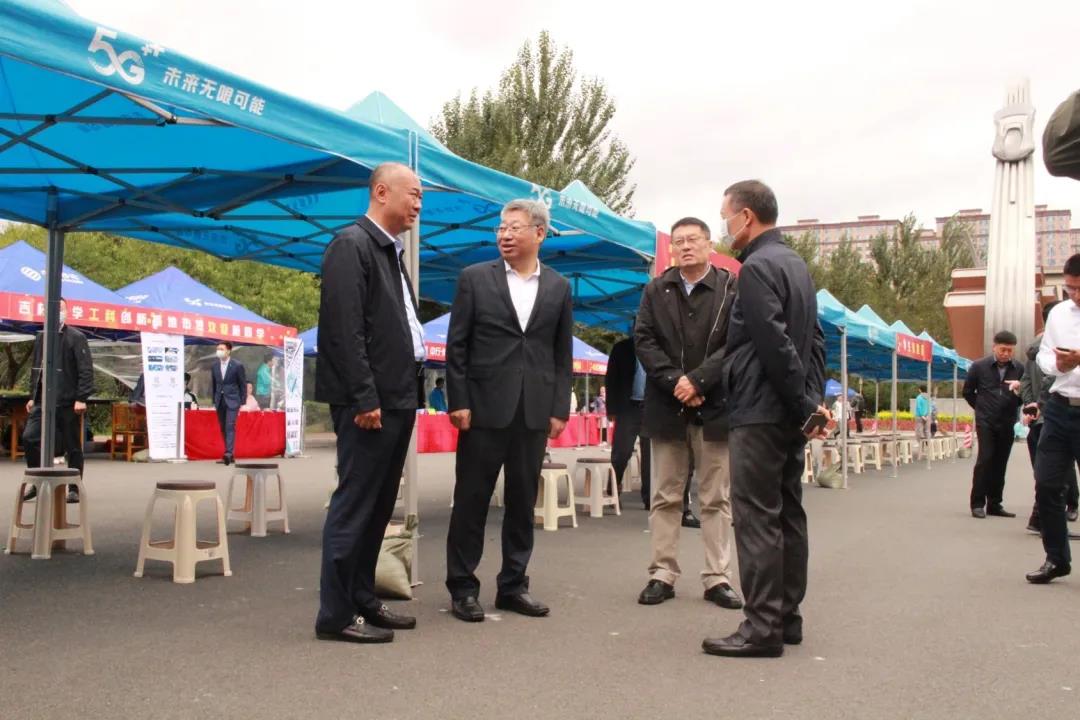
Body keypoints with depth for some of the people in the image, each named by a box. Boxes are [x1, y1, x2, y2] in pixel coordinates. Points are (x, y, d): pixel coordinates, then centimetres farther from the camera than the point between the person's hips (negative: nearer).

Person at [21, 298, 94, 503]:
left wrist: (81, 398, -17)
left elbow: (86, 370, -11)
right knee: (29, 438, -2)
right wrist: (33, 396, 15)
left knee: (72, 446, 1)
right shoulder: (40, 338, 13)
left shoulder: (76, 337, -6)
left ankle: (74, 489, 11)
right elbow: (35, 369, 20)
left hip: (67, 402, -5)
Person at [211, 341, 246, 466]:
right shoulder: (214, 366, 7)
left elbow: (243, 385, -2)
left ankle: (228, 454, -20)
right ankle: (229, 454, 16)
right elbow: (213, 385, 13)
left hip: (232, 400, -5)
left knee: (230, 427, -15)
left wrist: (243, 402, -4)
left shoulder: (237, 366, -6)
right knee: (223, 428, 8)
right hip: (220, 401, 5)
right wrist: (214, 401, 9)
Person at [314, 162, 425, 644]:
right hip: (369, 402, -9)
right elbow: (344, 329, -17)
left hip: (397, 398, 9)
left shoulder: (391, 252, 19)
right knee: (355, 505, -5)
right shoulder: (351, 244, -9)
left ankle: (362, 601, 23)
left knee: (378, 507, 13)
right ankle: (336, 614, 3)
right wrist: (364, 398, -20)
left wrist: (409, 391, 12)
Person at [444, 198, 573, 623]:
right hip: (484, 407, -2)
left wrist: (560, 409, 3)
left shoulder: (558, 287, 9)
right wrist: (458, 402, -7)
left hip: (535, 411, 3)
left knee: (522, 501, 9)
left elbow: (562, 354, 10)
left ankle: (513, 585, 20)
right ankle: (462, 587, 12)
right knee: (471, 500, 2)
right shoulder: (474, 278, 2)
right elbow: (456, 346, 0)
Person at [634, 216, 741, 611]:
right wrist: (674, 381, -11)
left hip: (714, 407, -2)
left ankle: (717, 577, 11)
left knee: (716, 499, 4)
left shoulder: (732, 289, 1)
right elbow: (643, 340, 2)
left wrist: (696, 380, -16)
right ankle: (662, 574, 13)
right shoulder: (656, 290, 10)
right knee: (665, 498, 7)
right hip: (667, 407, 2)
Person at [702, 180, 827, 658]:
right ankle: (786, 617, 21)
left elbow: (776, 345, -20)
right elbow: (815, 339, 17)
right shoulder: (796, 264, 16)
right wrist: (813, 398, 12)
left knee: (756, 517, -6)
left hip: (761, 412, -10)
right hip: (791, 414, 10)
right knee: (787, 513, 13)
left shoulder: (757, 267, -14)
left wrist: (806, 404, -13)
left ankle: (762, 627, -2)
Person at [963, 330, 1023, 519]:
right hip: (986, 422, -2)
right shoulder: (979, 366, -2)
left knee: (1000, 464, 6)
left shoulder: (1019, 369, 1)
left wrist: (1020, 389, -15)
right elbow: (967, 391, 10)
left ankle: (994, 504, 14)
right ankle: (978, 503, -5)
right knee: (985, 459, -10)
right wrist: (981, 408, 8)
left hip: (1007, 423, 2)